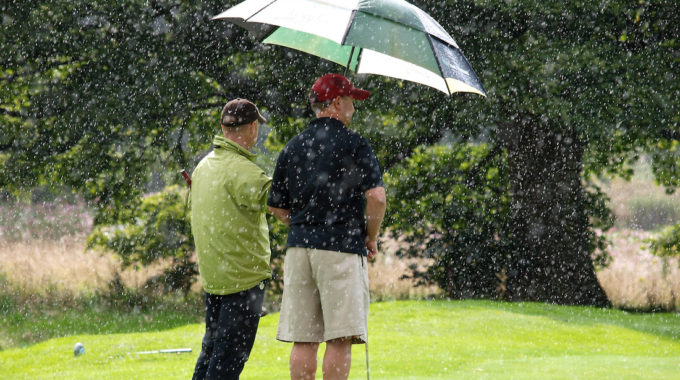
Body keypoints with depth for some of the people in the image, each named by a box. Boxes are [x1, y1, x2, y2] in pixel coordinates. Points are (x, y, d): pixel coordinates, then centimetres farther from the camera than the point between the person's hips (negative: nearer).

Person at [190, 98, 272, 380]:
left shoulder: (204, 166, 11)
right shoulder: (240, 170, -18)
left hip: (211, 274, 9)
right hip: (243, 276, -9)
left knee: (212, 346, 18)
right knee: (231, 355, -5)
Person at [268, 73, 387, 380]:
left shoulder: (292, 148, 12)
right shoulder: (354, 144, -4)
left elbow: (276, 206, 16)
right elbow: (376, 196, -13)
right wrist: (371, 238, 1)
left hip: (299, 249, 5)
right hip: (342, 250, -5)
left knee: (303, 340, 6)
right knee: (340, 338, -5)